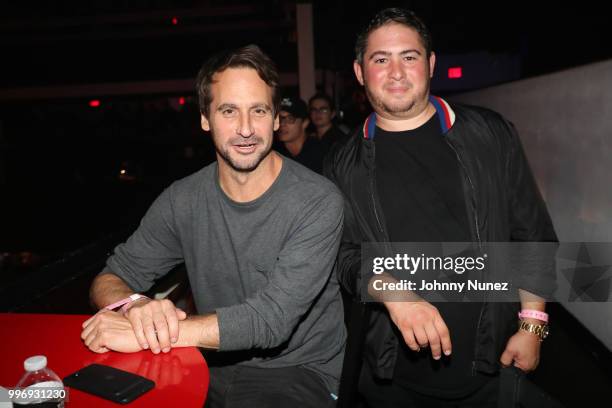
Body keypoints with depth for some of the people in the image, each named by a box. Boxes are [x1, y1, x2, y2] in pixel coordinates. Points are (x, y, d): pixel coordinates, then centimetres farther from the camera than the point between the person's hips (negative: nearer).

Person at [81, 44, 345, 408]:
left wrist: (141, 331, -28)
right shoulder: (182, 200, -3)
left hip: (300, 373, -2)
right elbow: (111, 278, 2)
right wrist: (135, 305, -22)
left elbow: (271, 319, -24)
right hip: (214, 369, 3)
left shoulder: (318, 202, -17)